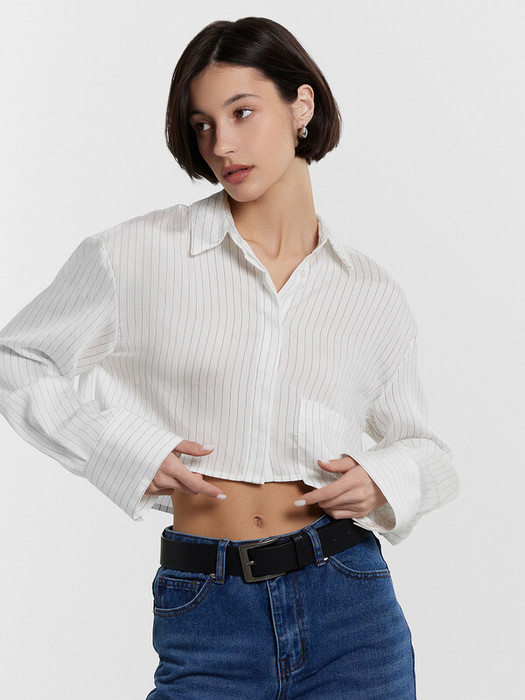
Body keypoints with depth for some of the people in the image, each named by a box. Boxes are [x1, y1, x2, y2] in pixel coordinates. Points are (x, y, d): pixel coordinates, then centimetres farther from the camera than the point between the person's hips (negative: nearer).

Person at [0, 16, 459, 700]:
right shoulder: (139, 254, -2)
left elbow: (418, 444, 18)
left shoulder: (373, 292, 5)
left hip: (351, 608, 2)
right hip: (206, 619, -2)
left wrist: (382, 481, -5)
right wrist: (130, 449, -5)